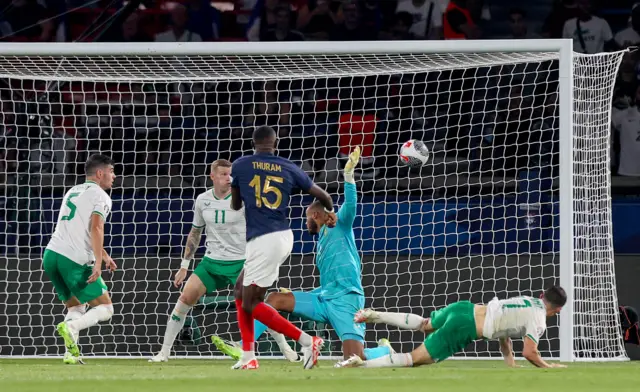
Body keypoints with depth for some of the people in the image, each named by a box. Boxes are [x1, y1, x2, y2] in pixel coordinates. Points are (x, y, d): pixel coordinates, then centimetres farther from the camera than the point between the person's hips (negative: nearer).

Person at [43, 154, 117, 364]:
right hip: (75, 260, -7)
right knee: (105, 308, 2)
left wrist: (104, 255, 42)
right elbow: (95, 228, -15)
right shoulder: (100, 196, -1)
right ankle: (70, 327, -24)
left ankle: (71, 354, 1)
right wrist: (98, 264, -20)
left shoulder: (73, 192, 25)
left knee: (76, 307, 21)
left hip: (51, 253, 7)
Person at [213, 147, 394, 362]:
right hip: (324, 299, 9)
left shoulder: (340, 227, 6)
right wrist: (299, 297, 28)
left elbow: (350, 204, -15)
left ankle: (385, 350, 13)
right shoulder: (323, 242, 28)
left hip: (345, 299, -9)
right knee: (275, 299, -3)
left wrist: (349, 173, -27)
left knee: (355, 359, -21)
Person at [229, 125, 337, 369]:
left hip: (262, 241, -6)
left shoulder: (240, 166, -2)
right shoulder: (289, 169, 6)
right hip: (282, 237, 6)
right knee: (241, 290, 19)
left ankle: (307, 341, -9)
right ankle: (248, 358, 13)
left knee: (251, 304, 0)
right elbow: (323, 196, 12)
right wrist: (330, 212, 35)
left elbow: (235, 205, 12)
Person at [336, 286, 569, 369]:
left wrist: (510, 362, 26)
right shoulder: (538, 321, -6)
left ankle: (374, 316, 26)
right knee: (417, 359, -8)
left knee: (424, 325, 37)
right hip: (465, 329, -8)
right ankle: (360, 364, -21)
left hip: (465, 309, 8)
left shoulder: (527, 301, 20)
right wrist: (547, 367, 5)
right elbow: (529, 353, -12)